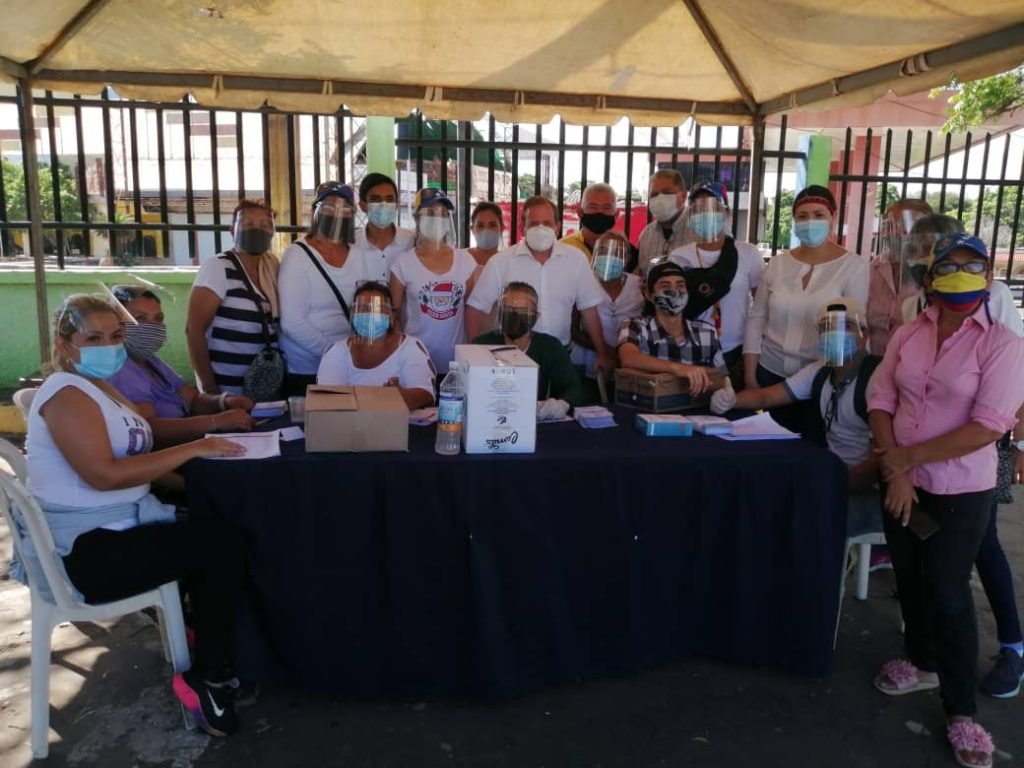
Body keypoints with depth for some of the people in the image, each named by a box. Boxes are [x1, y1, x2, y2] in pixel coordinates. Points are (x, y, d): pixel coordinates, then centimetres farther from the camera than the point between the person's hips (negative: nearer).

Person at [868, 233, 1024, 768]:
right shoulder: (907, 335, 1)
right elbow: (880, 400, -1)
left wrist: (909, 456, -16)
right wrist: (895, 471, -11)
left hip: (960, 491, -4)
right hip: (902, 482, 5)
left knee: (948, 594, 2)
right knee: (909, 579, 18)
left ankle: (961, 713, 19)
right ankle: (923, 663, 42)